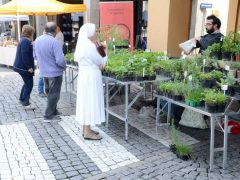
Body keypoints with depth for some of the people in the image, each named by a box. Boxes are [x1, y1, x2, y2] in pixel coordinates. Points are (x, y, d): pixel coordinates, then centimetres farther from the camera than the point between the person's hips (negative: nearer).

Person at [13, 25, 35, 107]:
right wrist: (29, 67, -23)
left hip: (21, 66, 10)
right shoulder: (25, 41, -19)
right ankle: (26, 102, 3)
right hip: (24, 67, -10)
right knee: (29, 84, -3)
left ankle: (22, 99, 32)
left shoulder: (24, 40, 13)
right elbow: (25, 55, -24)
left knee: (27, 83, 21)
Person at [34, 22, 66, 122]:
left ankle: (53, 111, 33)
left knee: (49, 93, 21)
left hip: (43, 71, 7)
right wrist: (64, 66, -5)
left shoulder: (37, 40, 0)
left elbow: (36, 56, 13)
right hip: (55, 72, -7)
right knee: (54, 94, 4)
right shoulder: (54, 42, -23)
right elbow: (60, 60, -25)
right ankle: (49, 116, 10)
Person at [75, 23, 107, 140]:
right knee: (90, 102, -3)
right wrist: (104, 57, 8)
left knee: (86, 101, 14)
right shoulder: (90, 46, -19)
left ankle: (86, 129, 23)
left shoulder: (82, 45, 10)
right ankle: (88, 132, 4)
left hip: (85, 74, 10)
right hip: (90, 76, -10)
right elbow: (100, 61, -11)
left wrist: (99, 63, 1)